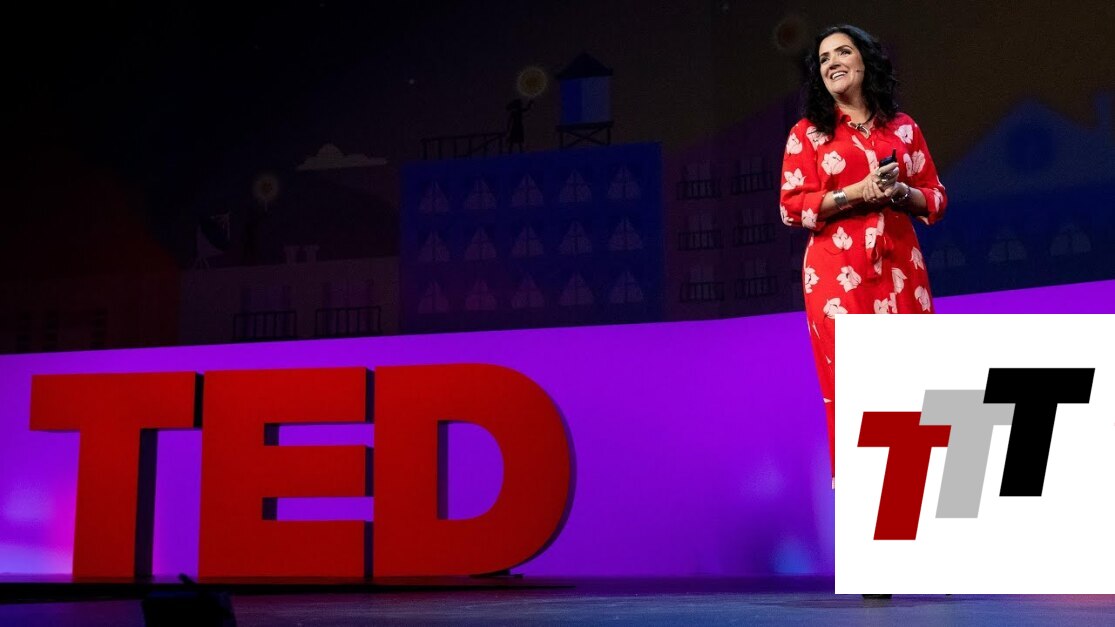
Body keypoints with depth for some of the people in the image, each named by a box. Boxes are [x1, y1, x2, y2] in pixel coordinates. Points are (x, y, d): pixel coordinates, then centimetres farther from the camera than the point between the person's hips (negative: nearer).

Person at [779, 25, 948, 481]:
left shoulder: (903, 128, 13)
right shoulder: (807, 132, 6)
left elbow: (936, 199, 14)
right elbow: (791, 208, -1)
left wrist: (903, 193, -7)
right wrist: (853, 193, -13)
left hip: (899, 267, 3)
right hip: (837, 271, -2)